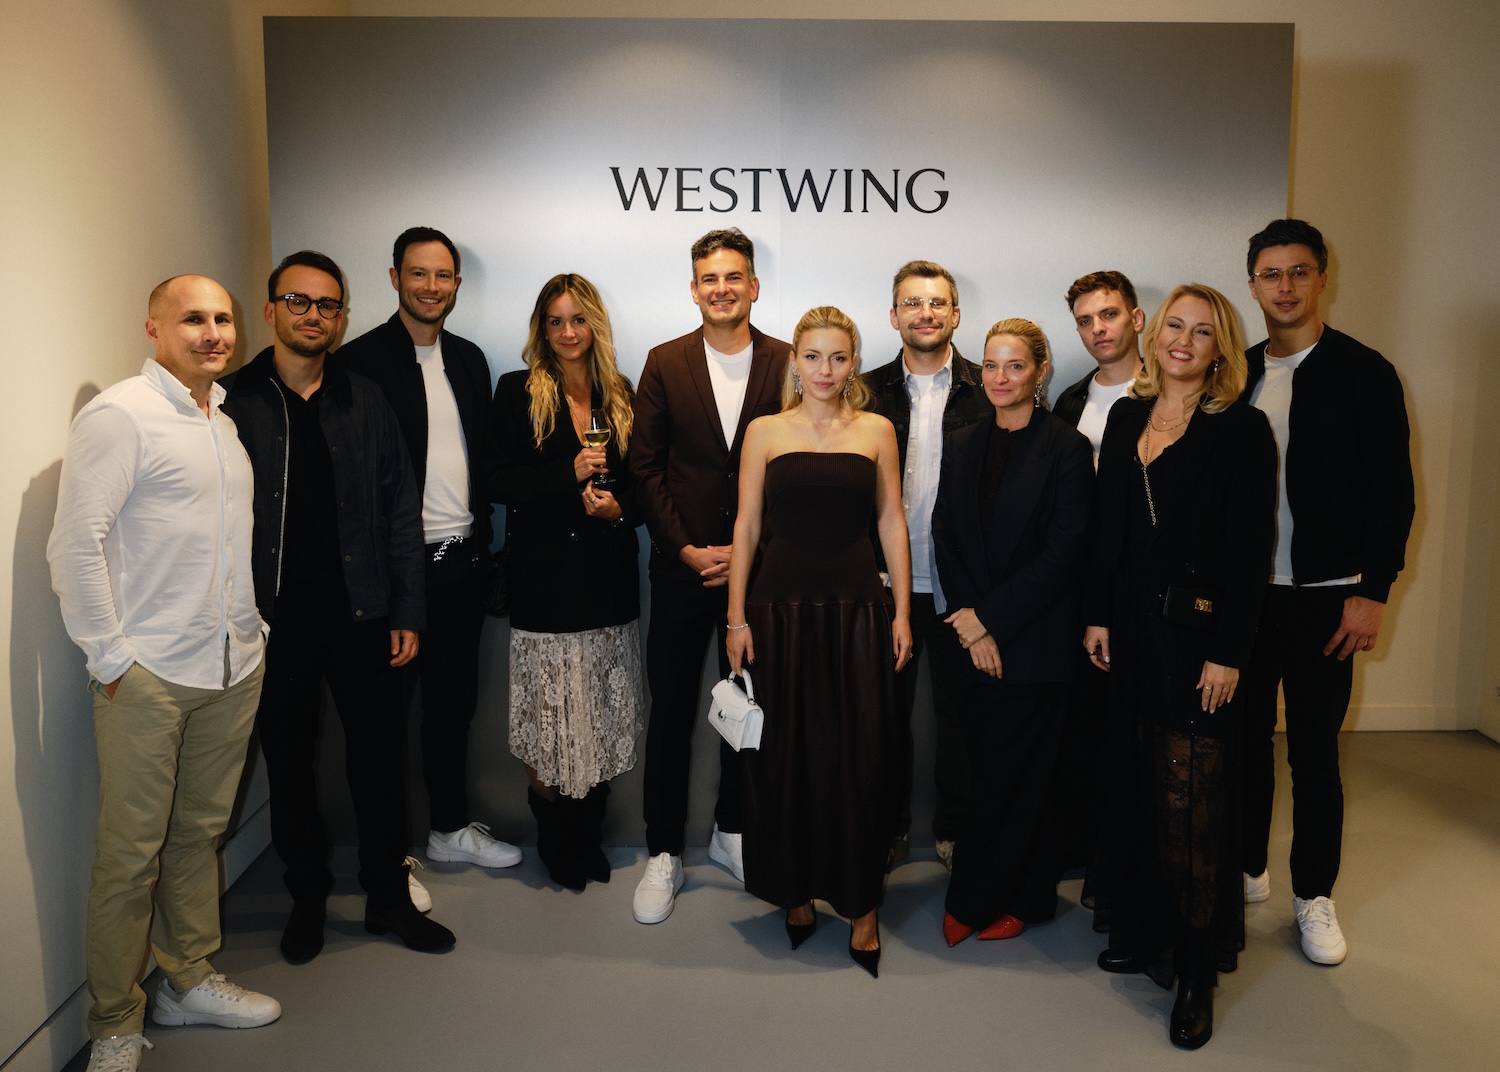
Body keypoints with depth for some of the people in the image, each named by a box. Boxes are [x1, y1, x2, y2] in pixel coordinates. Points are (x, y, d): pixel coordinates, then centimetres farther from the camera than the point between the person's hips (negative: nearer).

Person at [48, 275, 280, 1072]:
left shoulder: (227, 423, 14)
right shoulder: (117, 416, -9)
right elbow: (75, 545, -13)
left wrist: (251, 628, 12)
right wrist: (109, 657, -12)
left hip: (233, 669, 7)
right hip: (147, 675, -6)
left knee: (200, 833, 16)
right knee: (130, 853, 3)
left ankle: (189, 980, 32)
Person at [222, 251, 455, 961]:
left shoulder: (365, 402, 5)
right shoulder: (235, 404, 0)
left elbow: (400, 513, 5)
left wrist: (405, 613, 1)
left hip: (359, 613, 1)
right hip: (272, 617, -1)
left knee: (380, 754, 6)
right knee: (289, 762, 11)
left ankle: (388, 895, 24)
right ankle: (308, 897, 30)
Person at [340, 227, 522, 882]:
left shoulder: (469, 359, 11)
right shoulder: (362, 360, -9)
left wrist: (482, 542, 10)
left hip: (462, 560, 6)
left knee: (455, 700, 16)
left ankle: (451, 827, 33)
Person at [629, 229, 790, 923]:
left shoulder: (787, 364, 0)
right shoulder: (665, 364, 1)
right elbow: (646, 468, 0)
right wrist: (683, 549, -9)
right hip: (682, 567, 0)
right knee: (670, 712, 6)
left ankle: (731, 830, 33)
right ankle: (663, 852, 20)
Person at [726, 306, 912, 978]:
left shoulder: (876, 431, 6)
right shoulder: (765, 432, 4)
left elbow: (891, 523, 7)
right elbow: (747, 528, 4)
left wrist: (902, 612, 2)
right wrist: (736, 618, 0)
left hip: (859, 609, 0)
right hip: (781, 609, 0)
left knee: (859, 757, 3)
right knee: (784, 756, 7)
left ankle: (861, 904, 17)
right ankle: (795, 891, 26)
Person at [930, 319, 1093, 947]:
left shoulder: (1067, 449, -5)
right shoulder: (962, 448, 10)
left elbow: (1061, 553, -11)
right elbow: (945, 542, 7)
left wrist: (990, 619, -12)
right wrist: (967, 623, -5)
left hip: (1035, 644, -4)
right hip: (973, 642, 5)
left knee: (1006, 777, 2)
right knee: (995, 773, 10)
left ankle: (970, 904, 17)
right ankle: (1026, 897, 26)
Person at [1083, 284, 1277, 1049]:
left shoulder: (1241, 429, -6)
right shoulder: (1126, 417, 10)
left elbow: (1249, 550, -9)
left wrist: (1228, 652, -13)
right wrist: (1097, 615, 7)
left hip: (1198, 631, -5)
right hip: (1132, 627, 5)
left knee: (1192, 799, -1)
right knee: (1138, 782, 13)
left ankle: (1197, 969, 13)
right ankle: (1144, 933, 30)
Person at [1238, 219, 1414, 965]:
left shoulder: (1363, 373, -3)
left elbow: (1393, 492, -5)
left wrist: (1372, 591, -10)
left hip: (1323, 596, -3)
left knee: (1314, 751, 5)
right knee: (1245, 739, 12)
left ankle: (1314, 896, 21)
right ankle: (1246, 871, 29)